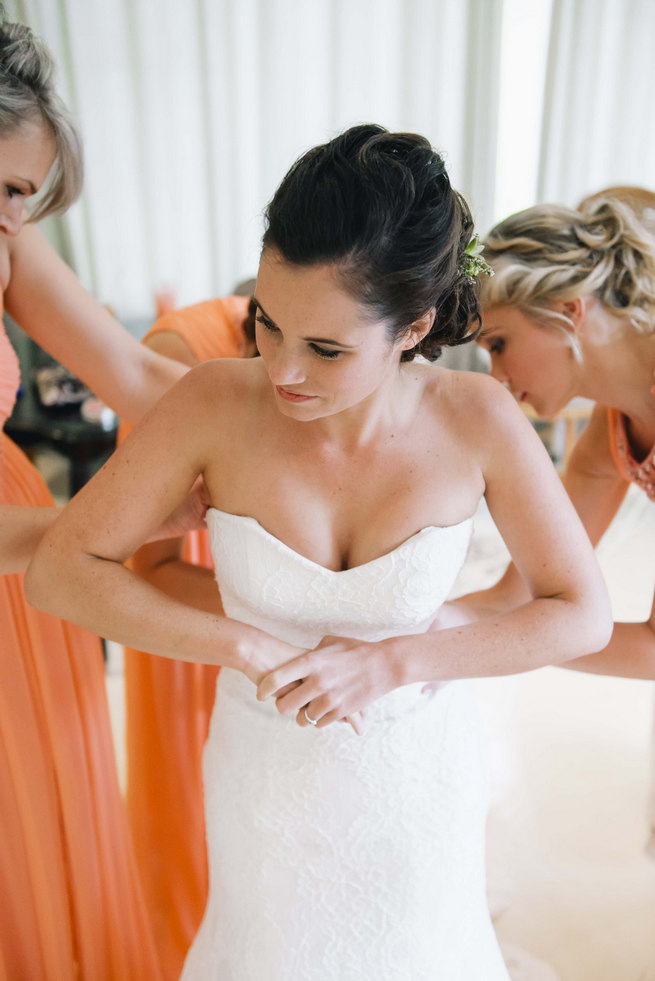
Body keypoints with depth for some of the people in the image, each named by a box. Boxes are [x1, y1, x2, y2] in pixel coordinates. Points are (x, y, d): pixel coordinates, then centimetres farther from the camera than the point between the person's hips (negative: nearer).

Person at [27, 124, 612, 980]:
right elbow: (59, 571, -18)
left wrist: (390, 662, -26)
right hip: (266, 772, 0)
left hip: (418, 773, 1)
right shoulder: (218, 402, -25)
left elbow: (583, 616, -15)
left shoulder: (477, 419, -23)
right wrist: (251, 648, -28)